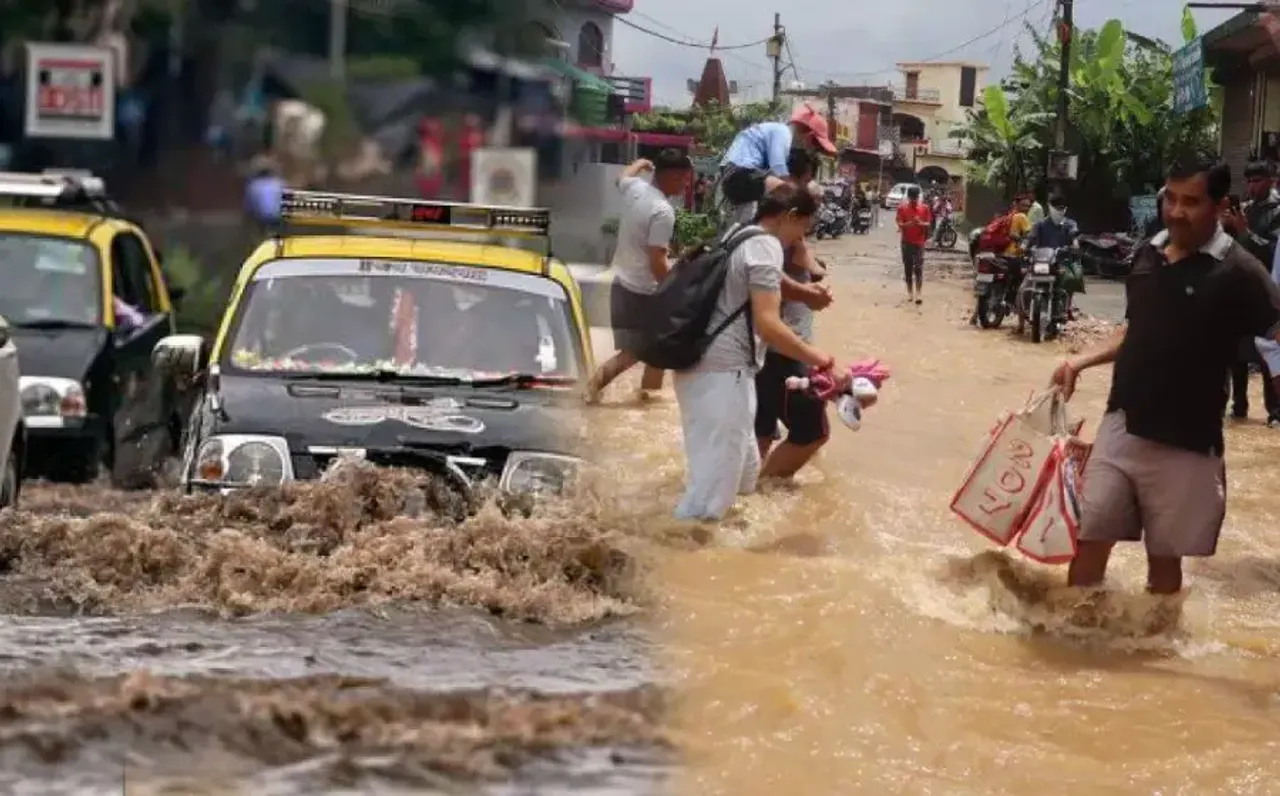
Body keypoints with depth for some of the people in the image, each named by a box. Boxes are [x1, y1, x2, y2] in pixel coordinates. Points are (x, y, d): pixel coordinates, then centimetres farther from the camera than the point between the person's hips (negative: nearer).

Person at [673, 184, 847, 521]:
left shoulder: (738, 236, 18)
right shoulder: (765, 246, -12)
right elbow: (767, 324, -22)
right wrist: (816, 358, -15)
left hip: (704, 366, 11)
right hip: (723, 373, -11)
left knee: (743, 471, 23)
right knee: (711, 493, -8)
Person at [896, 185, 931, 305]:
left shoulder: (924, 208, 0)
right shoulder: (902, 208, -1)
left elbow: (928, 224, 0)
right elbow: (900, 224, -5)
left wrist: (920, 223, -22)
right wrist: (909, 224, -25)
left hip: (919, 242, -1)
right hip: (906, 242, 1)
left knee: (919, 268, -8)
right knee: (908, 268, 7)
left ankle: (918, 294, -11)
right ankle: (910, 292, 16)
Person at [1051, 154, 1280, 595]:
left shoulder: (1235, 271, -11)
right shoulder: (1147, 254, 7)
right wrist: (1081, 362, 9)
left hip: (1185, 443, -5)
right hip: (1121, 427, 5)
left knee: (1164, 558, 7)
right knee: (1090, 538, 5)